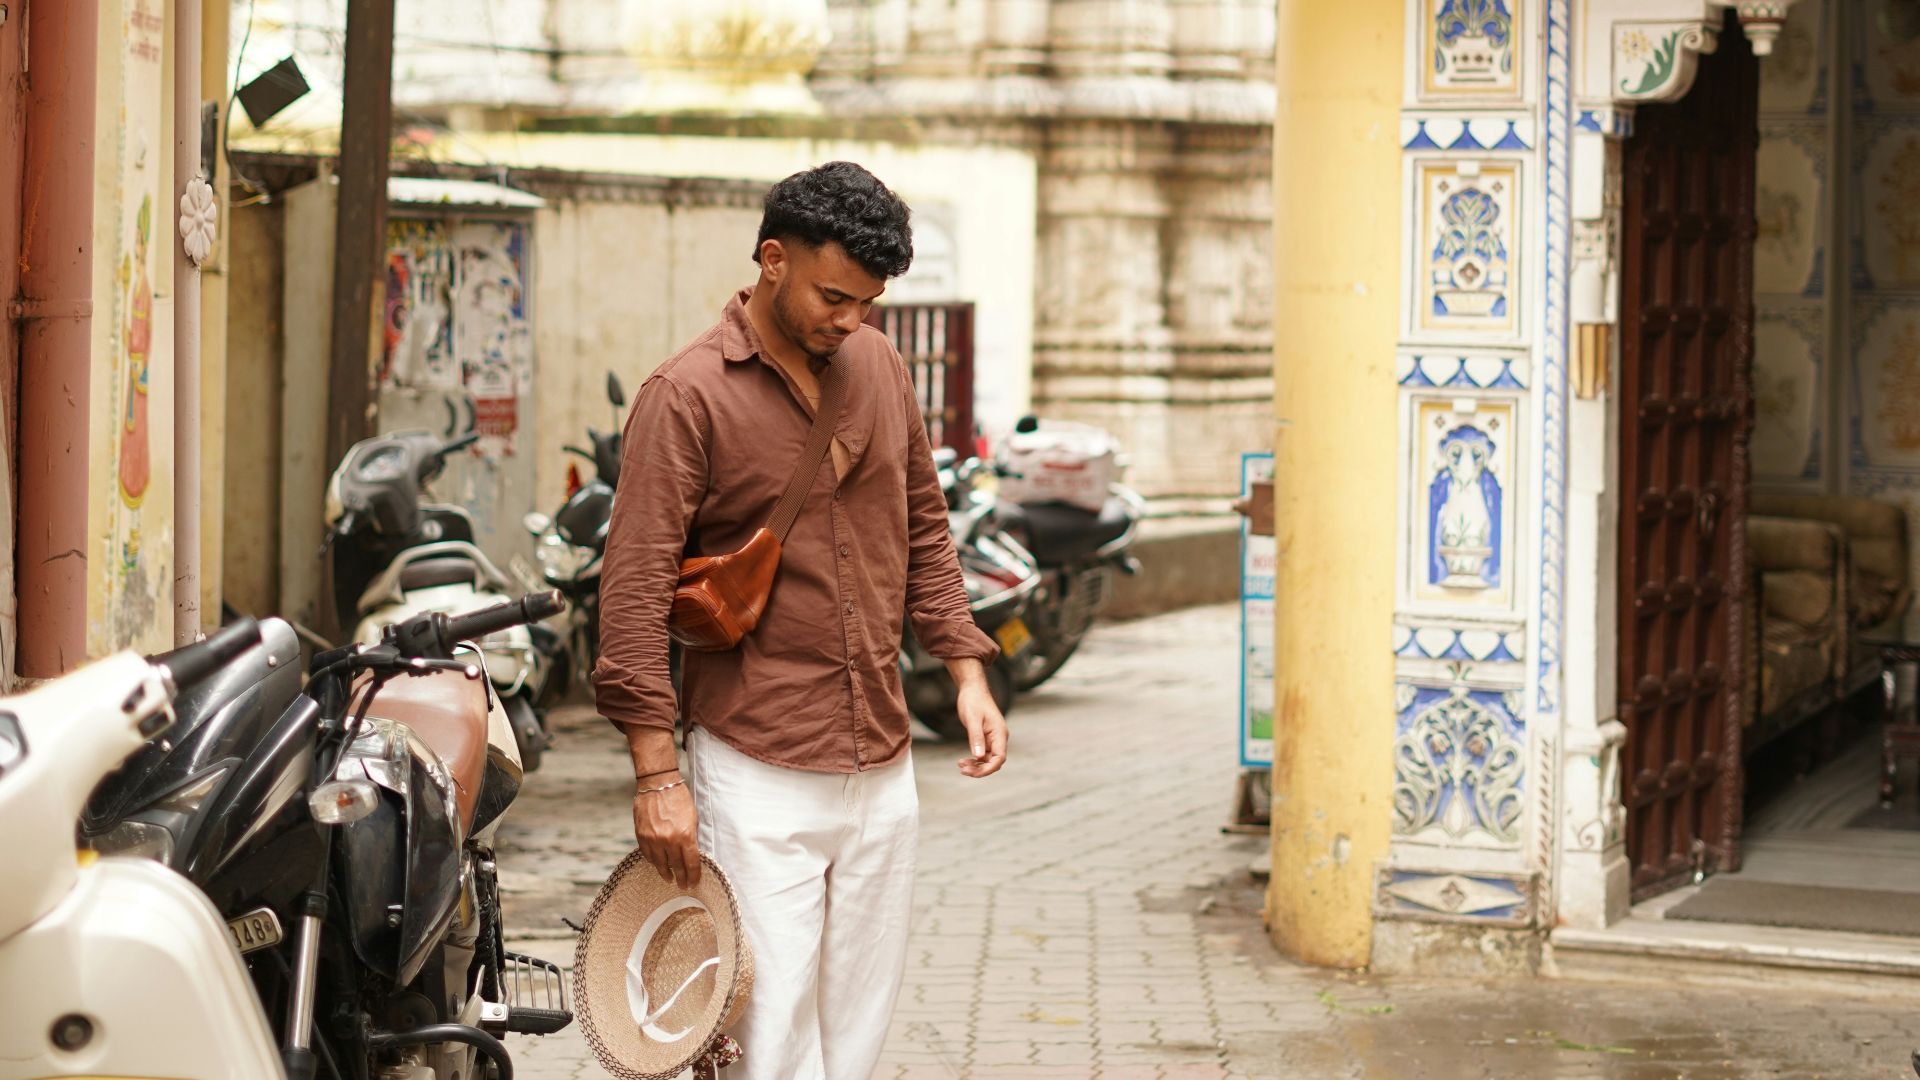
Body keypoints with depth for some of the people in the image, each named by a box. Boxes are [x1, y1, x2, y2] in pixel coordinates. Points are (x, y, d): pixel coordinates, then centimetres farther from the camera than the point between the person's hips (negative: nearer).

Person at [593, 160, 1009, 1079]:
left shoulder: (878, 366, 9)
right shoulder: (687, 396, -10)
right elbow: (636, 585, -14)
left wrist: (966, 669, 10)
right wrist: (655, 771, -17)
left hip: (882, 764, 6)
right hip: (759, 772, -6)